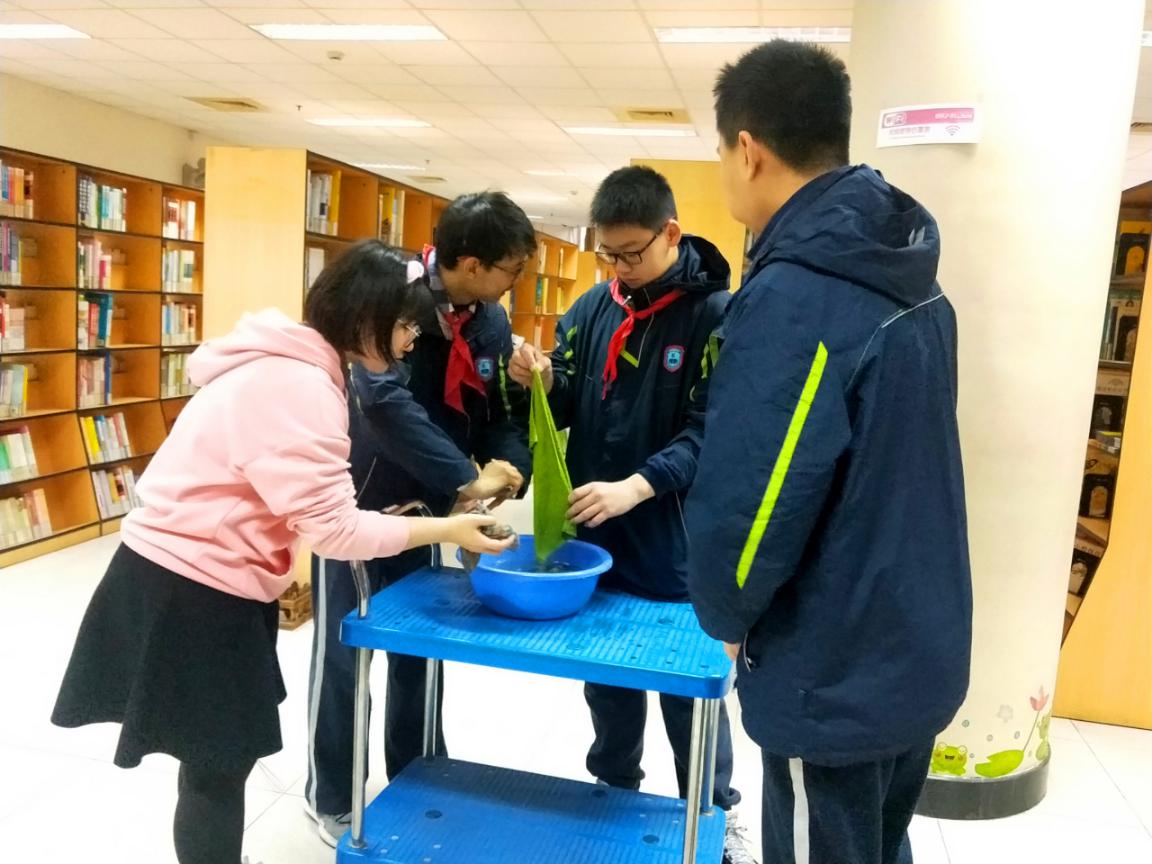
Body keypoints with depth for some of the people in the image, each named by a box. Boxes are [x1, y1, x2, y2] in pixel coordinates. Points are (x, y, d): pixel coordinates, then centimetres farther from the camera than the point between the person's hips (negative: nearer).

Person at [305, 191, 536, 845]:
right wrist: (467, 479, -35)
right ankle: (330, 798, 31)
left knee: (421, 648, 17)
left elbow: (506, 408, 0)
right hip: (357, 501, -6)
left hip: (422, 507, 6)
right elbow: (385, 402, -36)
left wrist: (508, 464, -22)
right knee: (342, 652, 10)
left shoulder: (491, 322, -3)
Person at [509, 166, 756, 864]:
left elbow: (711, 432, -17)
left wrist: (636, 487, -30)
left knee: (688, 690, 12)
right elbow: (570, 407, 8)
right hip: (593, 537, 5)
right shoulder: (594, 306, 3)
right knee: (606, 680, 20)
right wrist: (543, 382, -14)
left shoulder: (717, 312, -11)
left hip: (674, 544, -4)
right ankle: (614, 792, 43)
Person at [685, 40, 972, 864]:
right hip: (917, 653, 8)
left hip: (834, 675, -8)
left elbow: (745, 504, -26)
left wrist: (727, 615, -5)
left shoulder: (793, 296, -24)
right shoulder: (913, 285, 4)